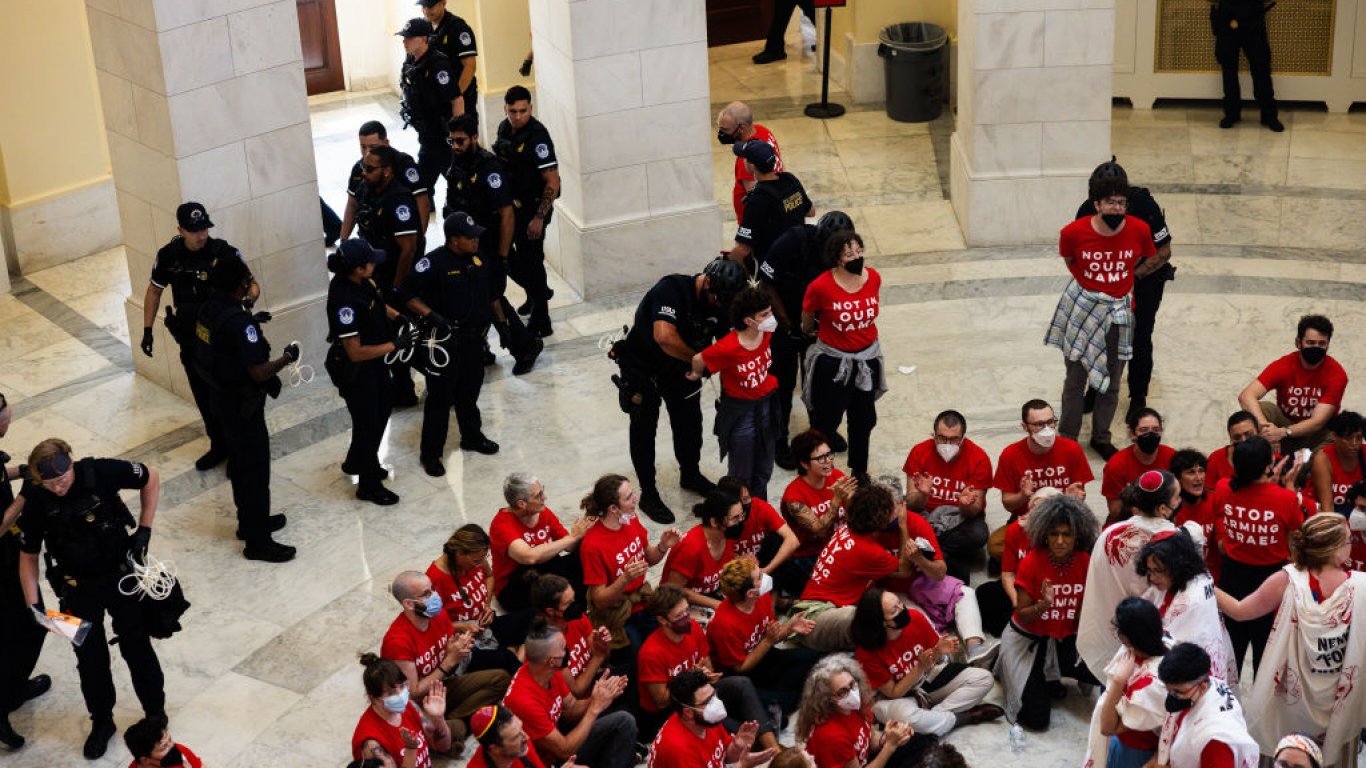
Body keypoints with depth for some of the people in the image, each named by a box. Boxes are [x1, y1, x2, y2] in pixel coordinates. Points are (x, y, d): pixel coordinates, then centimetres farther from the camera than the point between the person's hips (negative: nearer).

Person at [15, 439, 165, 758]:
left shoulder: (101, 473, -26)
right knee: (90, 659, 13)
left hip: (121, 575, -1)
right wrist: (33, 603, -16)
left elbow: (151, 479, -7)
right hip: (78, 588, 1)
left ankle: (156, 716, 32)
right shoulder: (35, 500, -20)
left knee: (137, 649, 12)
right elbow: (28, 556, -7)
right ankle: (101, 722, 35)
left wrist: (144, 530, -11)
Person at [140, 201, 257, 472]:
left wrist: (249, 294, -36)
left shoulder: (225, 253, -18)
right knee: (204, 398, 15)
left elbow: (251, 285, -12)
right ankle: (219, 446, 33)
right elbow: (154, 290, 7)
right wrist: (147, 330, 4)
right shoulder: (168, 256, -7)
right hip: (190, 341, 4)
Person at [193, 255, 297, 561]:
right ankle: (257, 541, 9)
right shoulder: (239, 322, -29)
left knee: (240, 461, 23)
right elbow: (258, 372, -28)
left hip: (222, 395, 9)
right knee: (255, 469, 1)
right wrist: (286, 358, -12)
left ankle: (250, 521, 39)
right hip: (243, 403, -9)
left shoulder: (209, 308, -2)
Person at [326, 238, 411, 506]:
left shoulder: (362, 281, -10)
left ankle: (356, 462, 51)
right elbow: (356, 352, -32)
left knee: (383, 406, 28)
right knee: (367, 422, 9)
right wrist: (395, 345, -27)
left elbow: (377, 303, 13)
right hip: (354, 371, -9)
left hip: (374, 362, 9)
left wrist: (399, 317, -1)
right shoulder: (344, 301, -36)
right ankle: (369, 486, 32)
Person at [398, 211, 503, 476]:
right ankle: (430, 453, 13)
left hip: (474, 337, 7)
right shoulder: (433, 263, -20)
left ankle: (472, 436, 42)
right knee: (440, 397, 1)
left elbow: (490, 292, 15)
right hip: (445, 339, -6)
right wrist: (432, 316, -26)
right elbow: (407, 295, -16)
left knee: (470, 390, 22)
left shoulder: (477, 257, 1)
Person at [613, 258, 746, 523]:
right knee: (644, 428, 3)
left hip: (677, 365, 6)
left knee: (690, 421, 15)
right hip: (641, 365, -6)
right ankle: (648, 495, 14)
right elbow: (664, 336, -44)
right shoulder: (671, 289, -33)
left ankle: (690, 475, 39)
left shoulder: (717, 303, -12)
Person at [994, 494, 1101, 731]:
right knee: (1036, 718, -14)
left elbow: (1082, 617, -1)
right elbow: (1022, 616, -15)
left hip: (1066, 639, 4)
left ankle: (1048, 675, 7)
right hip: (1027, 640, -4)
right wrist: (1042, 606, -34)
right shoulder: (1031, 562, -19)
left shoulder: (1086, 562, -11)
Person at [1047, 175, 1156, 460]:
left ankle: (1101, 438, 33)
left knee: (1111, 382, 14)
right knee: (1075, 379, 7)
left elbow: (1149, 259, 9)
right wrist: (1088, 281, 8)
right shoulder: (1074, 232, -16)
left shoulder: (1139, 230, -13)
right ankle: (1067, 439, 22)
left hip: (1119, 311, 2)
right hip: (1082, 307, -2)